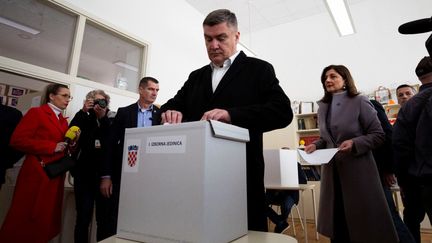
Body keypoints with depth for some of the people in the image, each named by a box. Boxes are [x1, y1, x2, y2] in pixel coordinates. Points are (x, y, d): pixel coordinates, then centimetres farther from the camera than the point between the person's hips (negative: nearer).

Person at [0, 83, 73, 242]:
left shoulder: (63, 121, 16)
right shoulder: (36, 112, -4)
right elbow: (17, 140, -14)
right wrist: (52, 147, -16)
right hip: (36, 174, -6)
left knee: (47, 220, 11)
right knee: (24, 219, 3)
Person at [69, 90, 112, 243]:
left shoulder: (111, 123, 5)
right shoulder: (84, 120, 6)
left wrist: (103, 117, -14)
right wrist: (83, 111, -13)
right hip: (84, 175, 0)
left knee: (105, 218, 4)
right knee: (83, 217, 1)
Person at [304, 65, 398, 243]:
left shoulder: (359, 102, -4)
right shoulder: (322, 108, 10)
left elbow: (378, 135, -6)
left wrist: (354, 143, -22)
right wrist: (315, 145, -4)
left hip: (357, 170, -4)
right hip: (332, 171, 5)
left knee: (365, 220, 6)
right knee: (336, 223, 12)